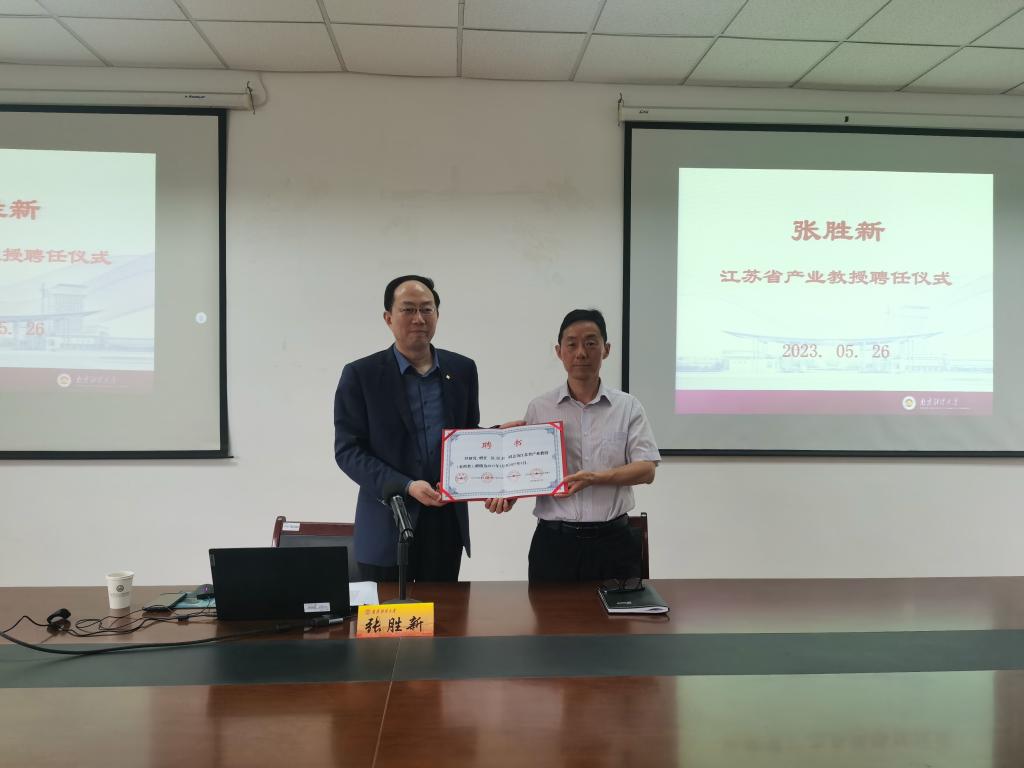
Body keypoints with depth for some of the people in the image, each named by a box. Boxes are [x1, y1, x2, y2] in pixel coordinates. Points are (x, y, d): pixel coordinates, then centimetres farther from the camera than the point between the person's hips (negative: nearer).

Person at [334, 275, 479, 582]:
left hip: (448, 522, 3)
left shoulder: (462, 369, 7)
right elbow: (347, 450, -6)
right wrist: (406, 486, -18)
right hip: (387, 525, -3)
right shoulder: (360, 374, -4)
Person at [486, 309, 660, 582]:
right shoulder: (539, 408, 5)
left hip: (612, 540, 0)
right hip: (554, 541, 0)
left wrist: (595, 478, -19)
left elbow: (646, 470, -5)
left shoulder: (628, 407, 3)